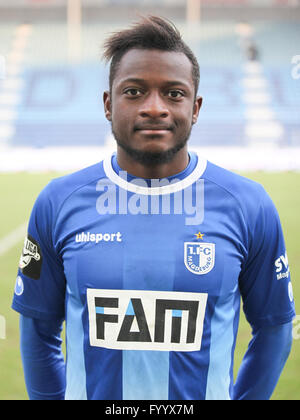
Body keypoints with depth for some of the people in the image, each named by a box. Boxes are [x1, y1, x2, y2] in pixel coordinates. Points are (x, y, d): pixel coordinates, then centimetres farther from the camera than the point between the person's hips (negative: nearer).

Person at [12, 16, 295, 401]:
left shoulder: (249, 207, -8)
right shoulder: (58, 204, -6)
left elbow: (273, 326, 2)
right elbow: (38, 326, 3)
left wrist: (242, 398, 2)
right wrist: (51, 398, 3)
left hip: (205, 395, 0)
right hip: (89, 395, 1)